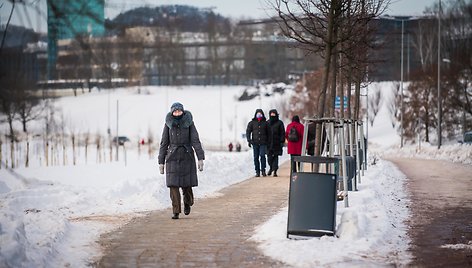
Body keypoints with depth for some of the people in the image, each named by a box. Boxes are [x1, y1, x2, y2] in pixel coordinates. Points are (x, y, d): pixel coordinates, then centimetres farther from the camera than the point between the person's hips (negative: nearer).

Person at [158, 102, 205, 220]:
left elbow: (195, 140, -6)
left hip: (187, 156, 0)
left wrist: (200, 158, -13)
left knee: (186, 184, 3)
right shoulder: (168, 124, 0)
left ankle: (187, 203, 34)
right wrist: (161, 162, 1)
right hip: (173, 157, 0)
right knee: (173, 184, -9)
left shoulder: (189, 123, -2)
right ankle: (176, 211, -1)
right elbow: (164, 143, 3)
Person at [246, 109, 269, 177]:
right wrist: (249, 140, -7)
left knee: (262, 155, -16)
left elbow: (268, 133, 14)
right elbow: (248, 131, 5)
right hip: (255, 143, 1)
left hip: (263, 143, -1)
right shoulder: (252, 123, 8)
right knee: (256, 157, 2)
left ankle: (263, 170, -7)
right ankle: (257, 171, 8)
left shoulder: (265, 123, 8)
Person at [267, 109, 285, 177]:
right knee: (269, 157, -1)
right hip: (269, 143, 2)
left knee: (275, 157, -2)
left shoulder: (279, 123, 2)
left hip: (277, 143, -2)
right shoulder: (267, 123, 11)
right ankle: (271, 167, 23)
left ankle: (275, 171, 2)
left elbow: (282, 133, 1)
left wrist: (282, 141, -7)